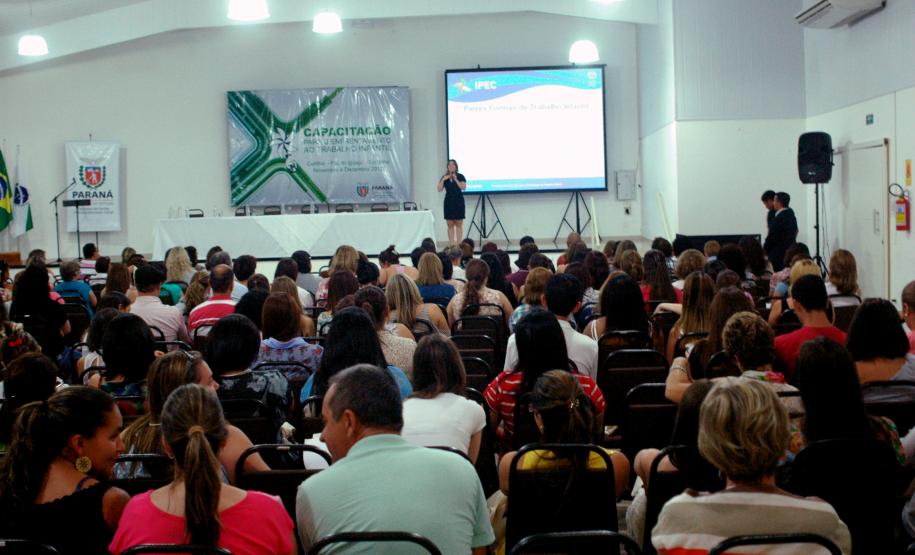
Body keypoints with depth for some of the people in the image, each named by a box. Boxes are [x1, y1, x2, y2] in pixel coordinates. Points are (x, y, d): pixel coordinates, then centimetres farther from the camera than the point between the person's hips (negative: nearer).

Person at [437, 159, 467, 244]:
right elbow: (439, 189, 2)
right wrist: (443, 180, -8)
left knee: (459, 224, -3)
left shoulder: (460, 176, 1)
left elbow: (463, 187, -11)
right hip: (449, 201, 3)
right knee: (450, 224, 1)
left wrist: (456, 179, -15)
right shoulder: (444, 177, 9)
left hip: (458, 201, -3)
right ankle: (451, 244, 2)